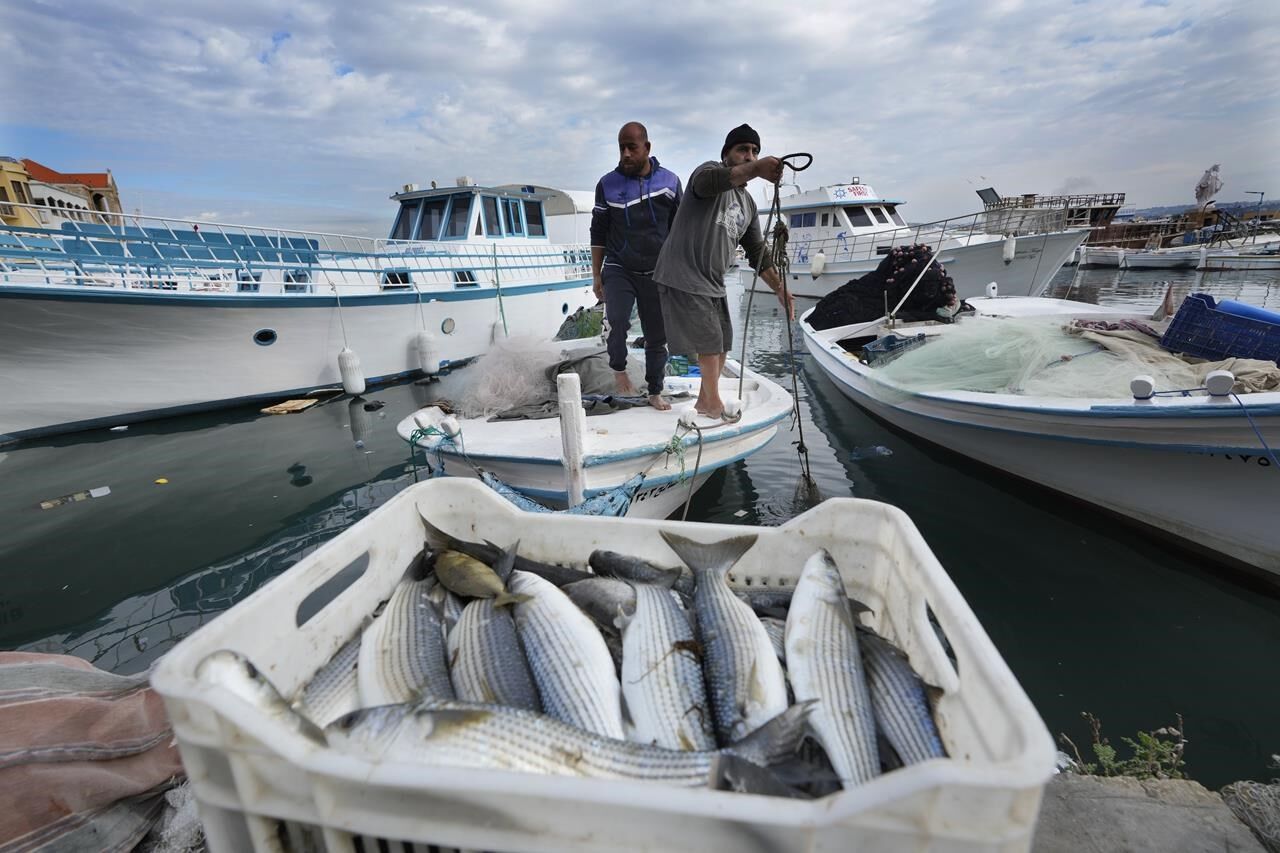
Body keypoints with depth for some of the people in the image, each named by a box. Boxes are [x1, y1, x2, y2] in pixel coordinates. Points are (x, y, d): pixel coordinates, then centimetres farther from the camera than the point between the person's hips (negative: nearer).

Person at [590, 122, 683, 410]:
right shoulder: (608, 184, -1)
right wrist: (596, 275, 2)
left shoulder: (669, 181, 1)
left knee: (657, 336, 6)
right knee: (618, 322, -25)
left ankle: (655, 392, 22)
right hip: (619, 270, -1)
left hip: (658, 273, 2)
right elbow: (598, 232, 4)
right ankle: (619, 368, 4)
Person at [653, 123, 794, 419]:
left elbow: (757, 252, 18)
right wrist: (755, 170, -51)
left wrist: (780, 289, 7)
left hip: (713, 283, 8)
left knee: (722, 344, 13)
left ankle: (704, 401, 31)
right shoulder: (711, 170, -7)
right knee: (710, 342, -4)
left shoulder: (748, 204, 16)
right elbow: (707, 182, -34)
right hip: (684, 278, -8)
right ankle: (714, 405, 13)